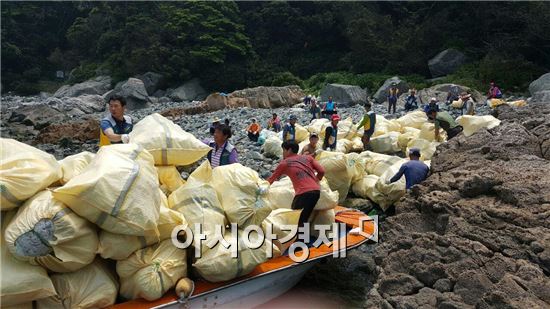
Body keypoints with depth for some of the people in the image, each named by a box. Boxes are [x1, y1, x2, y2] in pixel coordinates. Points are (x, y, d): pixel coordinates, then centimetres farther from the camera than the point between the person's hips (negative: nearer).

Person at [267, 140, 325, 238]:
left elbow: (271, 179, 20)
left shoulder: (284, 163, 11)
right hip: (316, 191, 5)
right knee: (303, 218, 17)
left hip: (303, 193, -5)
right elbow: (321, 171, 11)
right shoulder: (308, 158, 19)